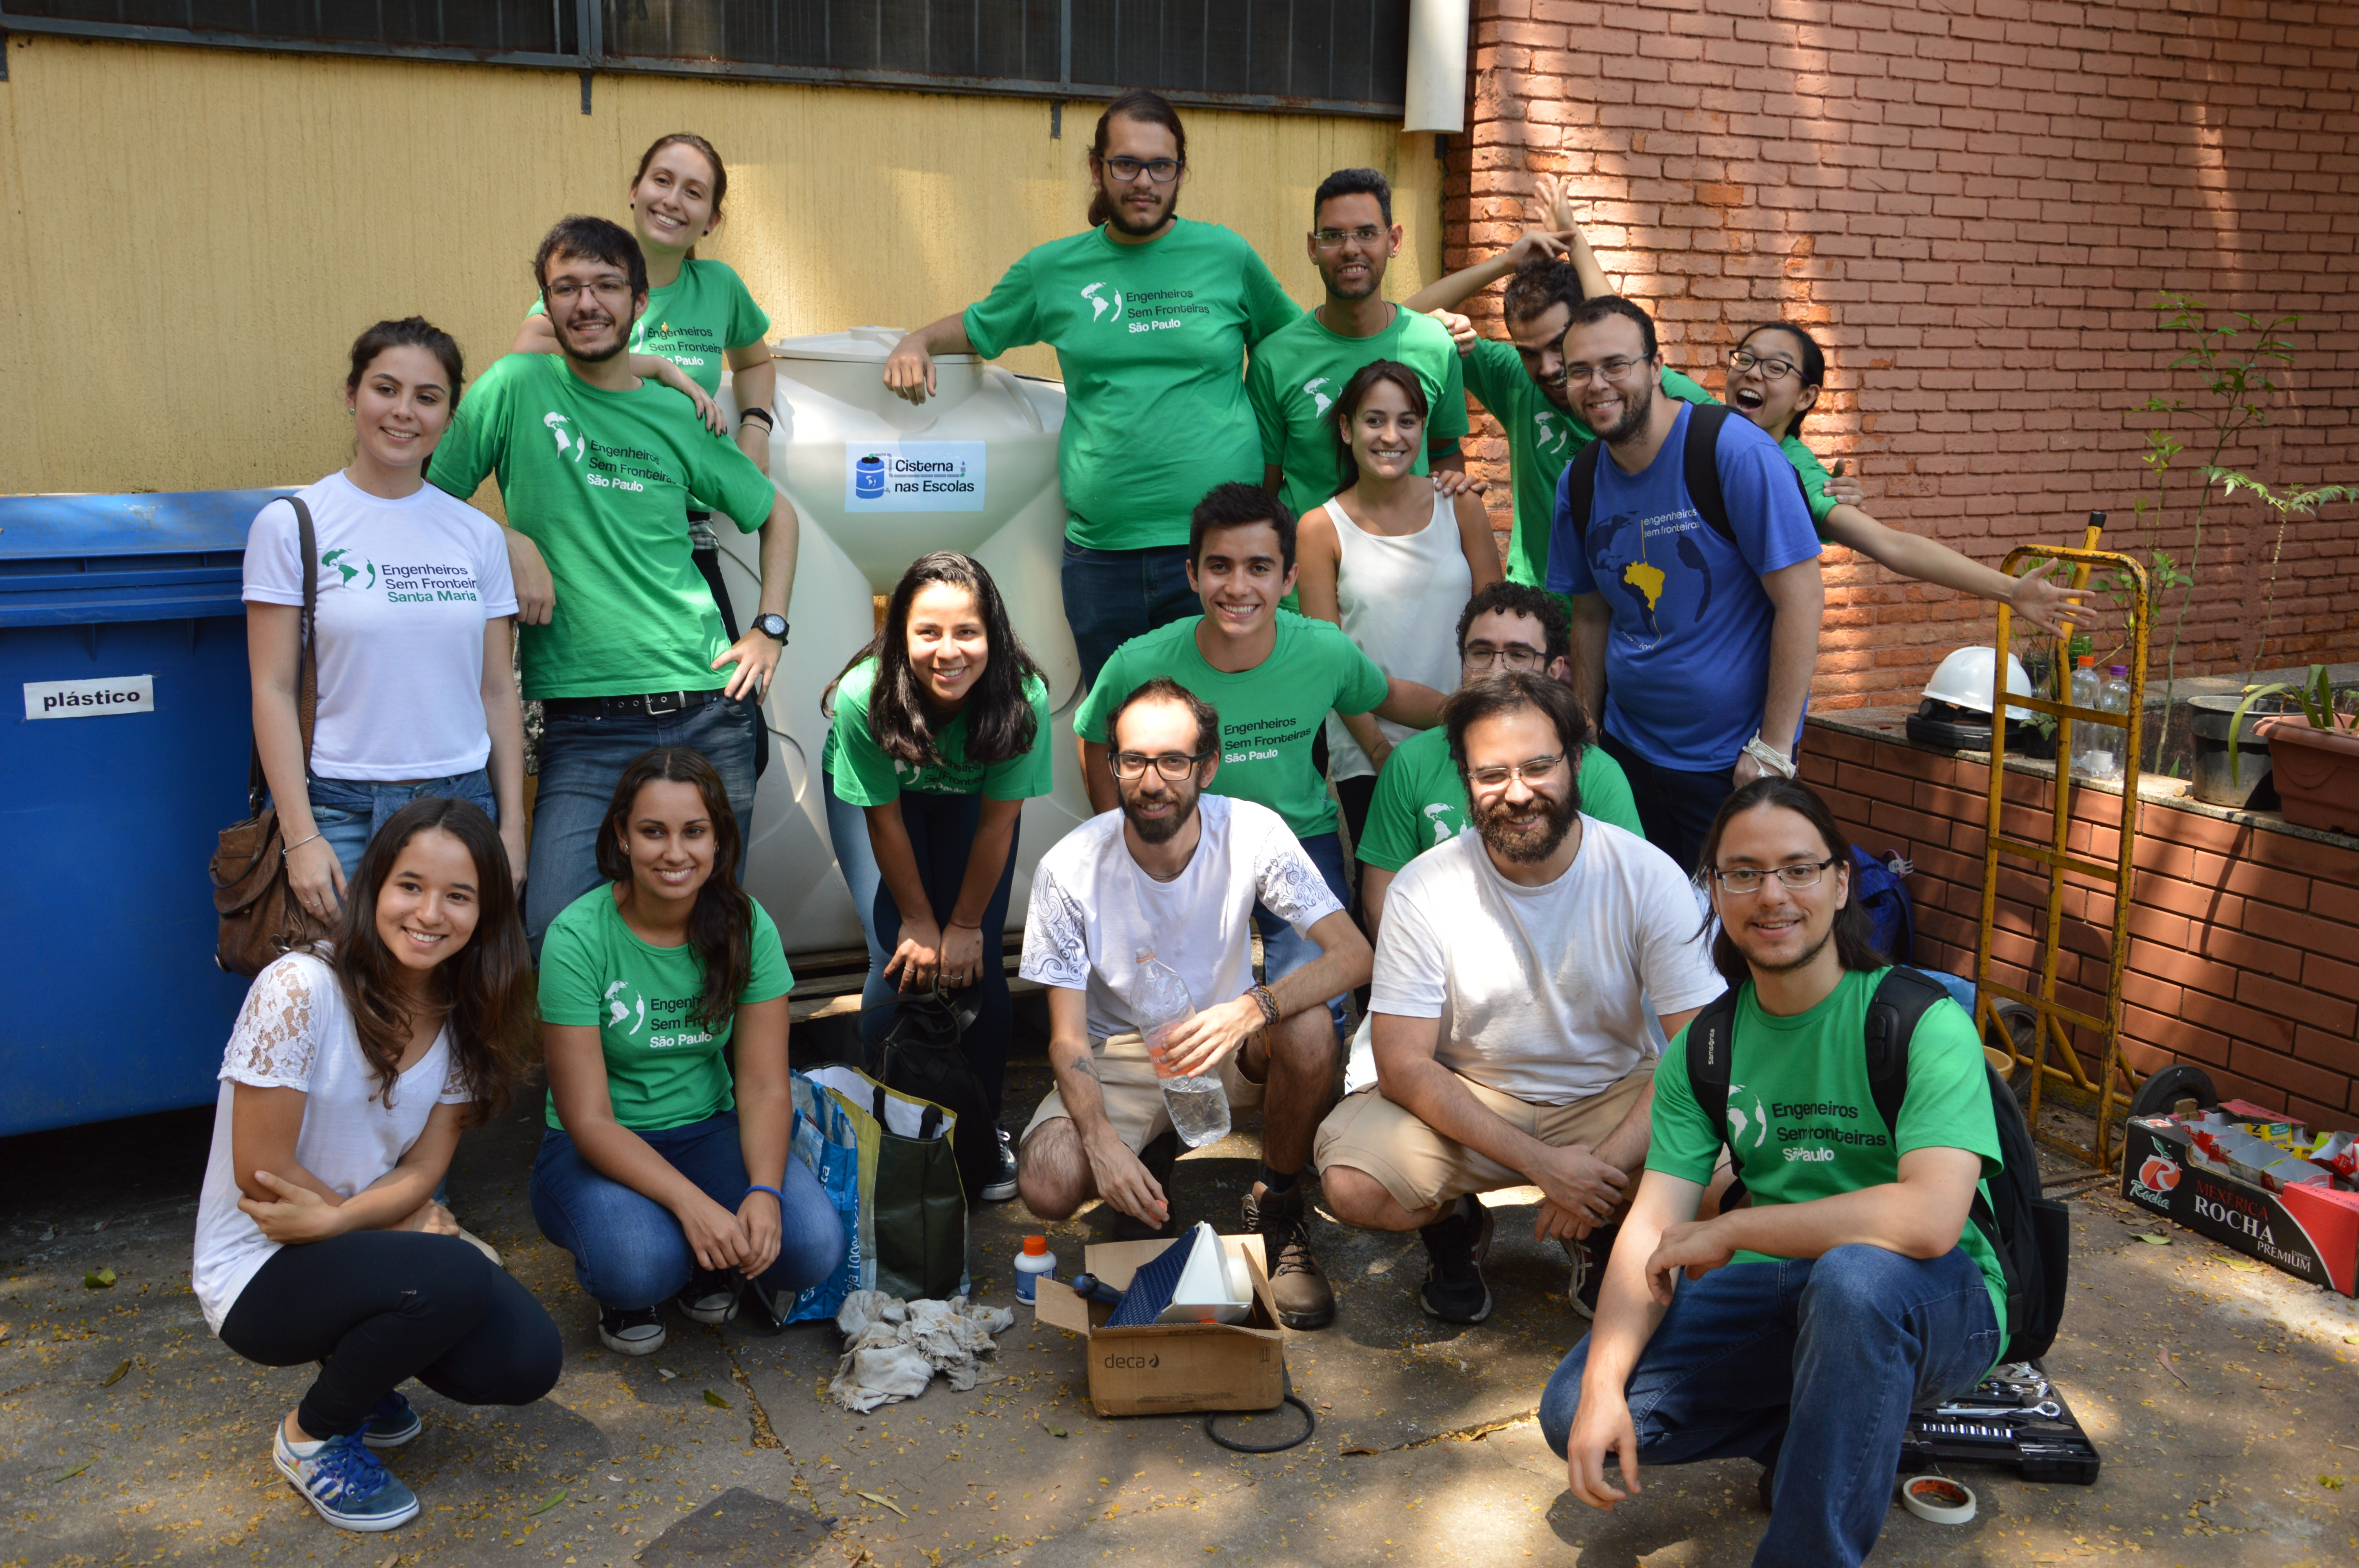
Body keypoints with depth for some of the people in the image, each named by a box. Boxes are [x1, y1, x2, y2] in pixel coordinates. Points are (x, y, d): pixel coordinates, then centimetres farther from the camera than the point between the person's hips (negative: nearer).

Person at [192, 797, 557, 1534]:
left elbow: (424, 1168, -6)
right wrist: (404, 1220, -11)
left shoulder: (466, 1015, -2)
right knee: (452, 1277, -32)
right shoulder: (301, 990, -23)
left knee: (527, 1362, -15)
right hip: (257, 1275, -6)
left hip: (370, 1248, 6)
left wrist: (335, 1219, -24)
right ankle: (312, 1435, -2)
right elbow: (261, 1173, -18)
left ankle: (358, 1366, 16)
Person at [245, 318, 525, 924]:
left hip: (466, 804, 3)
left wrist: (511, 826, 5)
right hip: (346, 812, -3)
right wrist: (300, 837, -10)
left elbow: (499, 692, 9)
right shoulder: (291, 526, -1)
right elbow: (274, 691, -4)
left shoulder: (478, 534, 7)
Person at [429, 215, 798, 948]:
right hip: (587, 727, -2)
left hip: (710, 714, 3)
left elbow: (777, 514, 22)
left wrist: (770, 628, 13)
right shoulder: (519, 387, 1)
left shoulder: (676, 418, 9)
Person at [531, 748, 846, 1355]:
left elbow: (765, 1086, -9)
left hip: (709, 1133, 3)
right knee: (639, 1264, -35)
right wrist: (693, 1204, -33)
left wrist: (764, 1192, -28)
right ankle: (619, 1292, 5)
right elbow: (588, 1120, -20)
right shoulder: (577, 938, -18)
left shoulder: (746, 925, -8)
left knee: (815, 1246, -24)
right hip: (598, 1149, -3)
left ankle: (707, 1266, 11)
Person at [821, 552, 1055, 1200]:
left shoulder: (1023, 697, -35)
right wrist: (917, 920, -12)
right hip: (872, 791, -1)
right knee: (902, 962, -12)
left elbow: (996, 824, -23)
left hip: (967, 796, 1)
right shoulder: (864, 697, -37)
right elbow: (885, 820, -22)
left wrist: (966, 924, -13)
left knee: (977, 963, -8)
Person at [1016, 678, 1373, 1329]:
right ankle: (1154, 1158, 11)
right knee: (1047, 1183, -27)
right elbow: (1069, 1038, -14)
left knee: (1308, 1030, -33)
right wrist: (1102, 1141, -33)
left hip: (1227, 1040, 0)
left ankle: (1277, 1208, -6)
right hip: (1120, 1054, 0)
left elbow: (1353, 953, -25)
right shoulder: (1069, 868, -18)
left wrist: (1251, 1009, -43)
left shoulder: (1251, 832, -18)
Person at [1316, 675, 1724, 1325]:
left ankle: (1604, 1238, 8)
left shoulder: (1648, 876, -13)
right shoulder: (1425, 888, -14)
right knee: (1352, 1184, -27)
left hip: (1615, 1100, 1)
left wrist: (1606, 1164, -28)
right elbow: (1403, 1064, -16)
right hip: (1468, 1102, 0)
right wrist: (1541, 1162, -26)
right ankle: (1455, 1226, 11)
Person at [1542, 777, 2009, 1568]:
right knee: (1573, 1412, -10)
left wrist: (1729, 1229, -22)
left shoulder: (1922, 1022, -17)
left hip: (1939, 1303, -5)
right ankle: (1823, 1434, 10)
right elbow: (1652, 1228, -6)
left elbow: (1930, 1217, -31)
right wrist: (1603, 1387, -22)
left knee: (1856, 1274, -40)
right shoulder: (1704, 1051, 0)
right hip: (1780, 1294, 5)